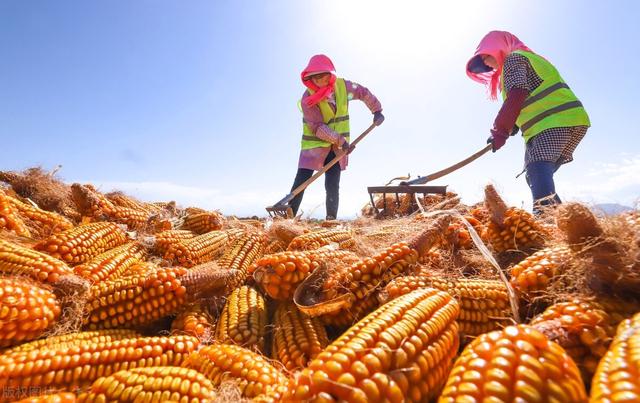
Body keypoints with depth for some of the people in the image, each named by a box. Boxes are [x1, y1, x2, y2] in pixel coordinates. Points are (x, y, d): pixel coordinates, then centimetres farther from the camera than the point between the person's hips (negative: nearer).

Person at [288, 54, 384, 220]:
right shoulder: (308, 98, -18)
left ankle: (331, 219, 10)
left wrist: (377, 110, 13)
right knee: (301, 181, -9)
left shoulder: (343, 86, -6)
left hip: (338, 147, 3)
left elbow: (364, 93, 12)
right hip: (314, 145, -3)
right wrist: (341, 140, -27)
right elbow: (317, 127, -23)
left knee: (332, 186, 3)